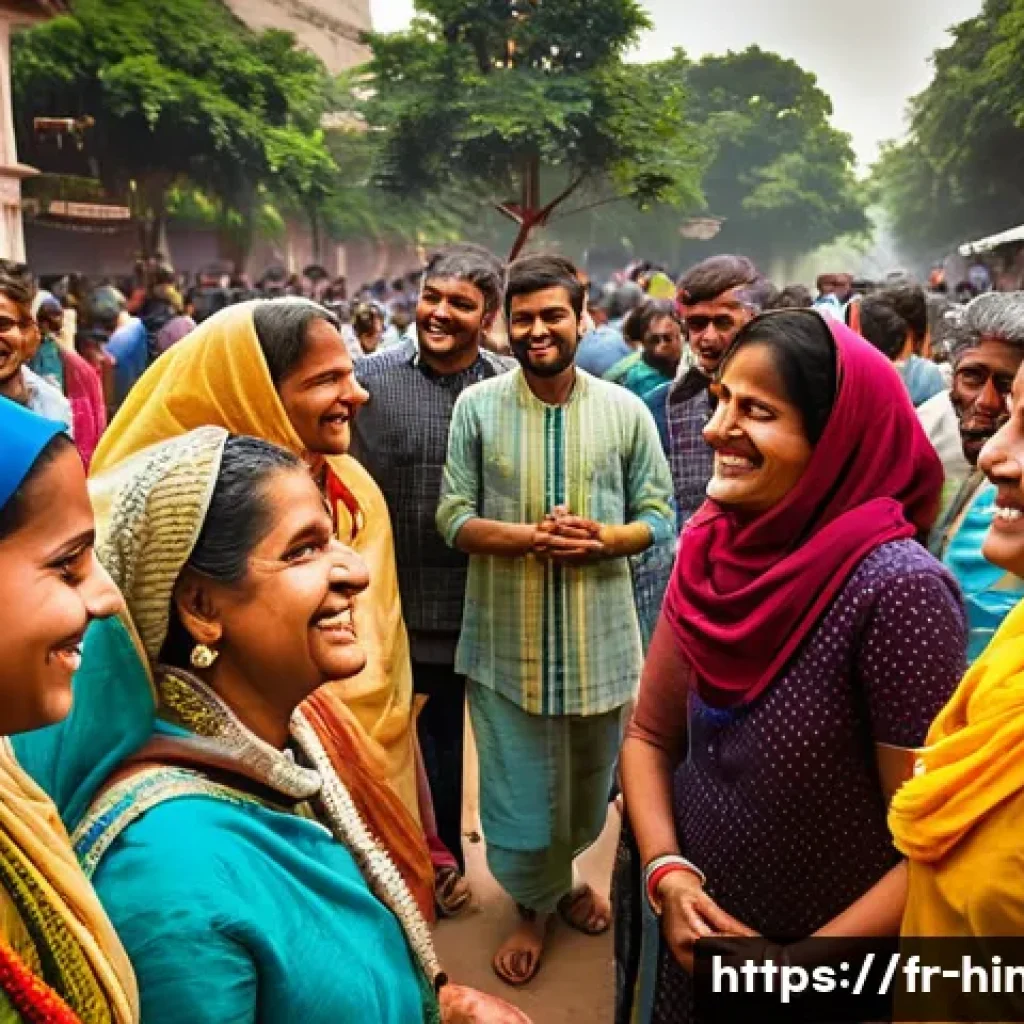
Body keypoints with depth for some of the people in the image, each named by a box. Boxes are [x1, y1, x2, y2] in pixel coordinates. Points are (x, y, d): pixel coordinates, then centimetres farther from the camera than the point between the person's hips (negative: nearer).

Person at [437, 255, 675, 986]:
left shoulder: (625, 410, -3)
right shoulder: (476, 407, -5)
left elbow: (659, 517, 0)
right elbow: (452, 520, -6)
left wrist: (602, 538, -20)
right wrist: (528, 536, -22)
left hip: (599, 633, 2)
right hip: (507, 637, -1)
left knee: (590, 782, 21)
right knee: (517, 787, 12)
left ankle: (564, 875, 50)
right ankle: (534, 907, 38)